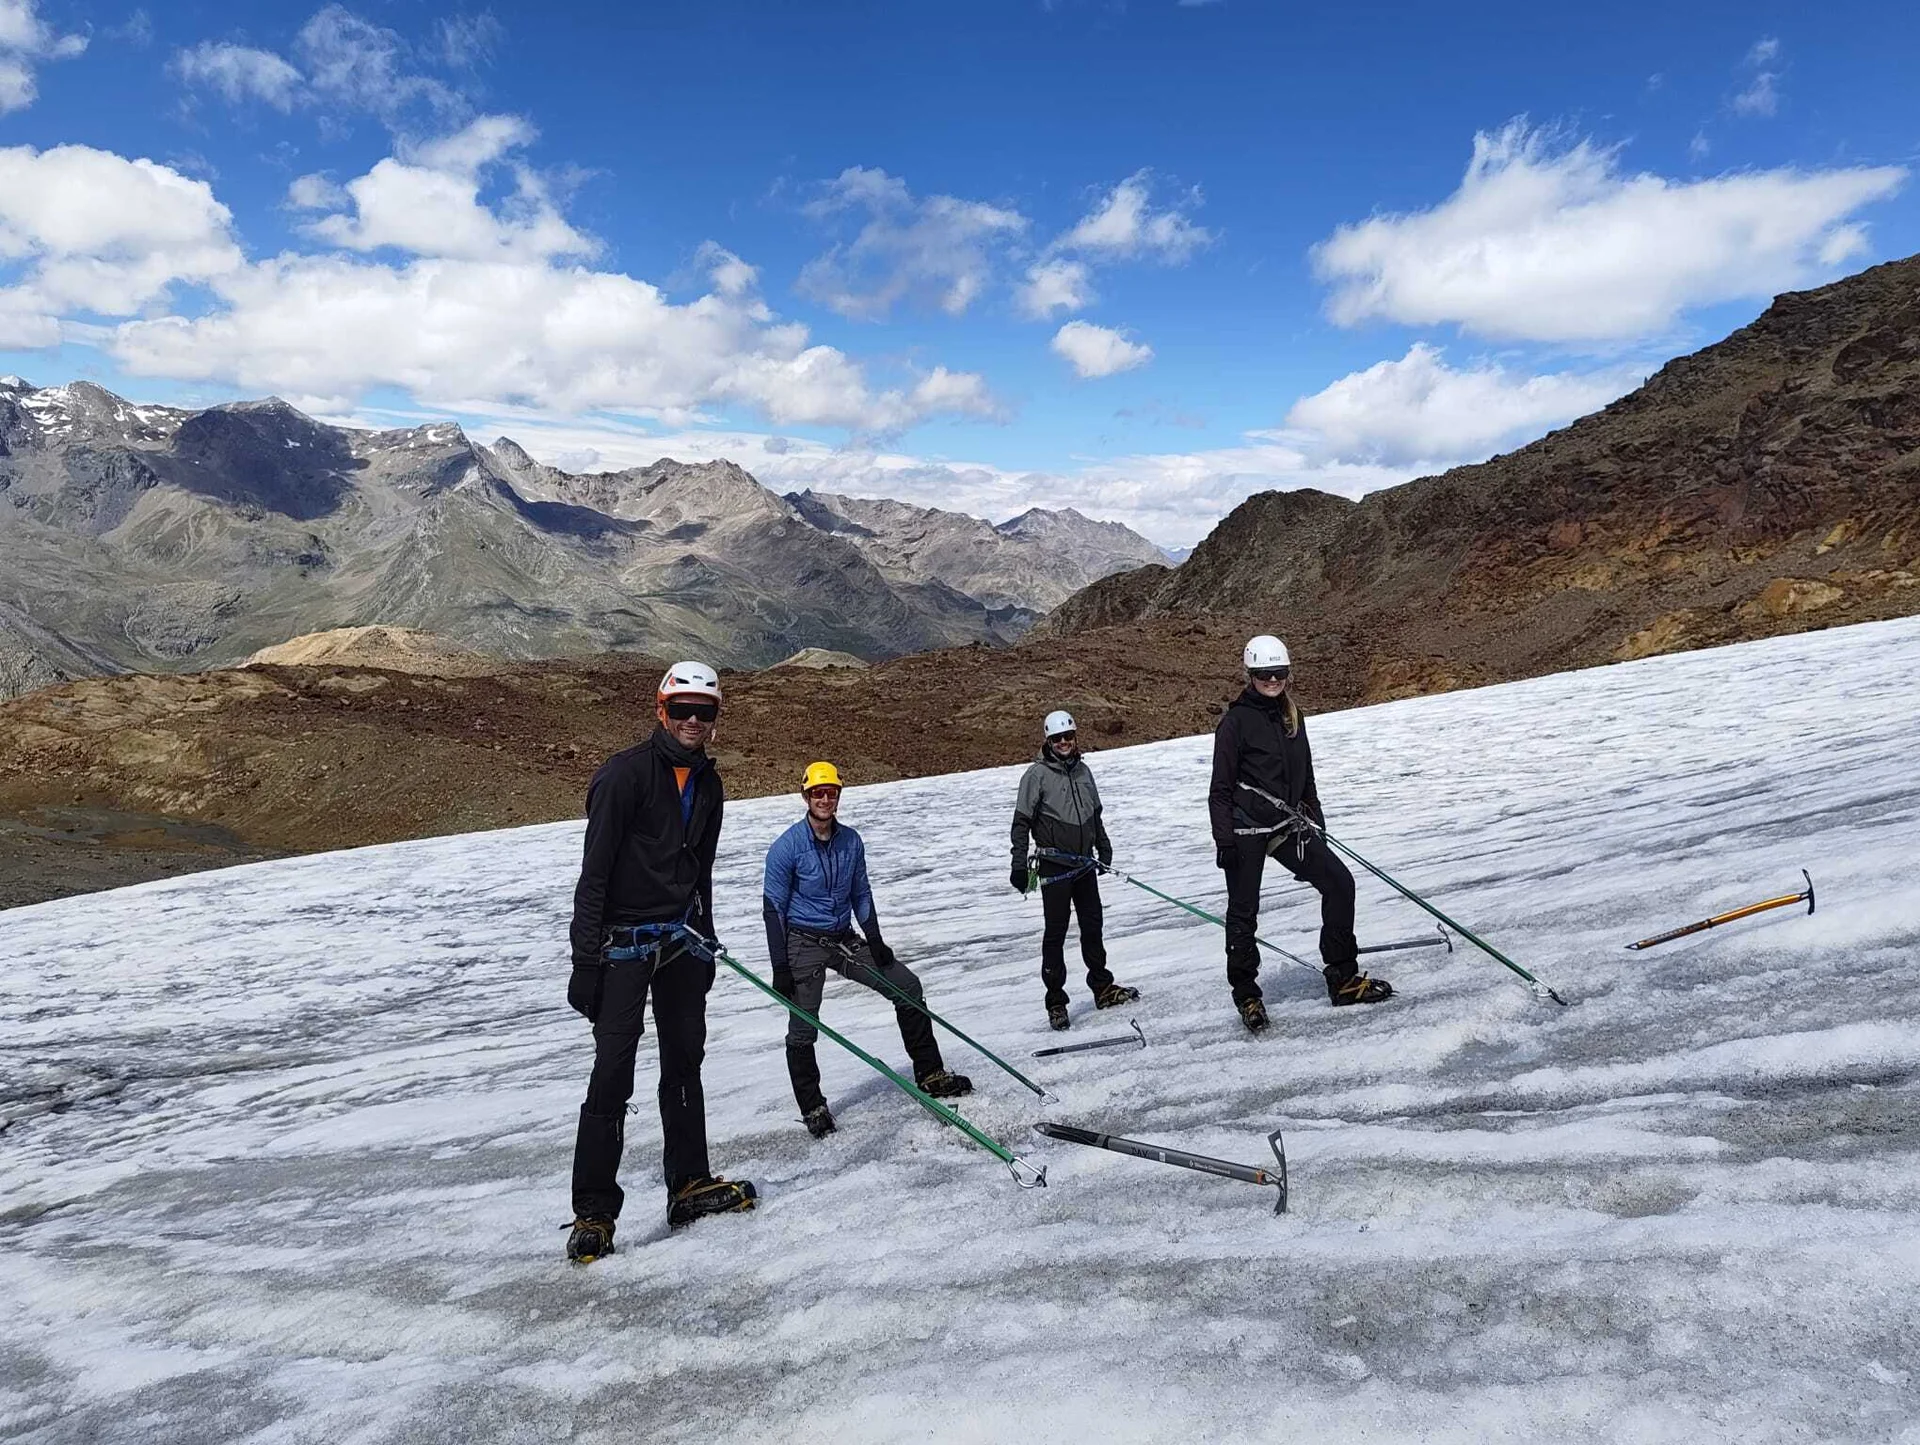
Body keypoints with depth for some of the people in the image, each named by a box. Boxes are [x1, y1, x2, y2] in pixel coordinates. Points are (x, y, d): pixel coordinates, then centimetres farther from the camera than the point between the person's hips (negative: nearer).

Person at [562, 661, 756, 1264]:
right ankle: (594, 1212, 2)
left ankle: (690, 1185, 24)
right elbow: (595, 872, -14)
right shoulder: (624, 774, -12)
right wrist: (586, 960, -17)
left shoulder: (707, 784, 10)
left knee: (685, 1062, 13)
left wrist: (705, 944, 20)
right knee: (613, 1073, -7)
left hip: (682, 939, 7)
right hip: (624, 942, -7)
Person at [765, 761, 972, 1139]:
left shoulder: (851, 841, 2)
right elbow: (773, 908, -10)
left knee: (907, 987, 0)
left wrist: (875, 939, 2)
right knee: (802, 1030, -6)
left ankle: (930, 1075, 10)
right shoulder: (787, 847, -13)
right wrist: (780, 968, -13)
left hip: (845, 940, 5)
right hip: (804, 944, -5)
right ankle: (812, 1109, 13)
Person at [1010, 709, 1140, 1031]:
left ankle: (1103, 988, 28)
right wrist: (1019, 865, -13)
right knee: (1055, 933, -1)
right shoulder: (1037, 775, -8)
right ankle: (1055, 1001, 6)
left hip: (1085, 863, 6)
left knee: (1092, 926, 15)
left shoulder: (1083, 770, 9)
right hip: (1054, 866, -6)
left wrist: (1104, 849, 25)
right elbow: (1021, 822, -8)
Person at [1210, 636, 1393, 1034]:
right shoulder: (1236, 721, -9)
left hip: (1286, 825, 6)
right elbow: (1221, 788, -9)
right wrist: (1224, 841, -14)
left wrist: (1315, 820, 19)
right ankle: (1246, 994, 19)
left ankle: (1343, 978, 7)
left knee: (1339, 881, -2)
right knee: (1243, 911, 2)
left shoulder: (1292, 715, 10)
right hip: (1245, 828, -6)